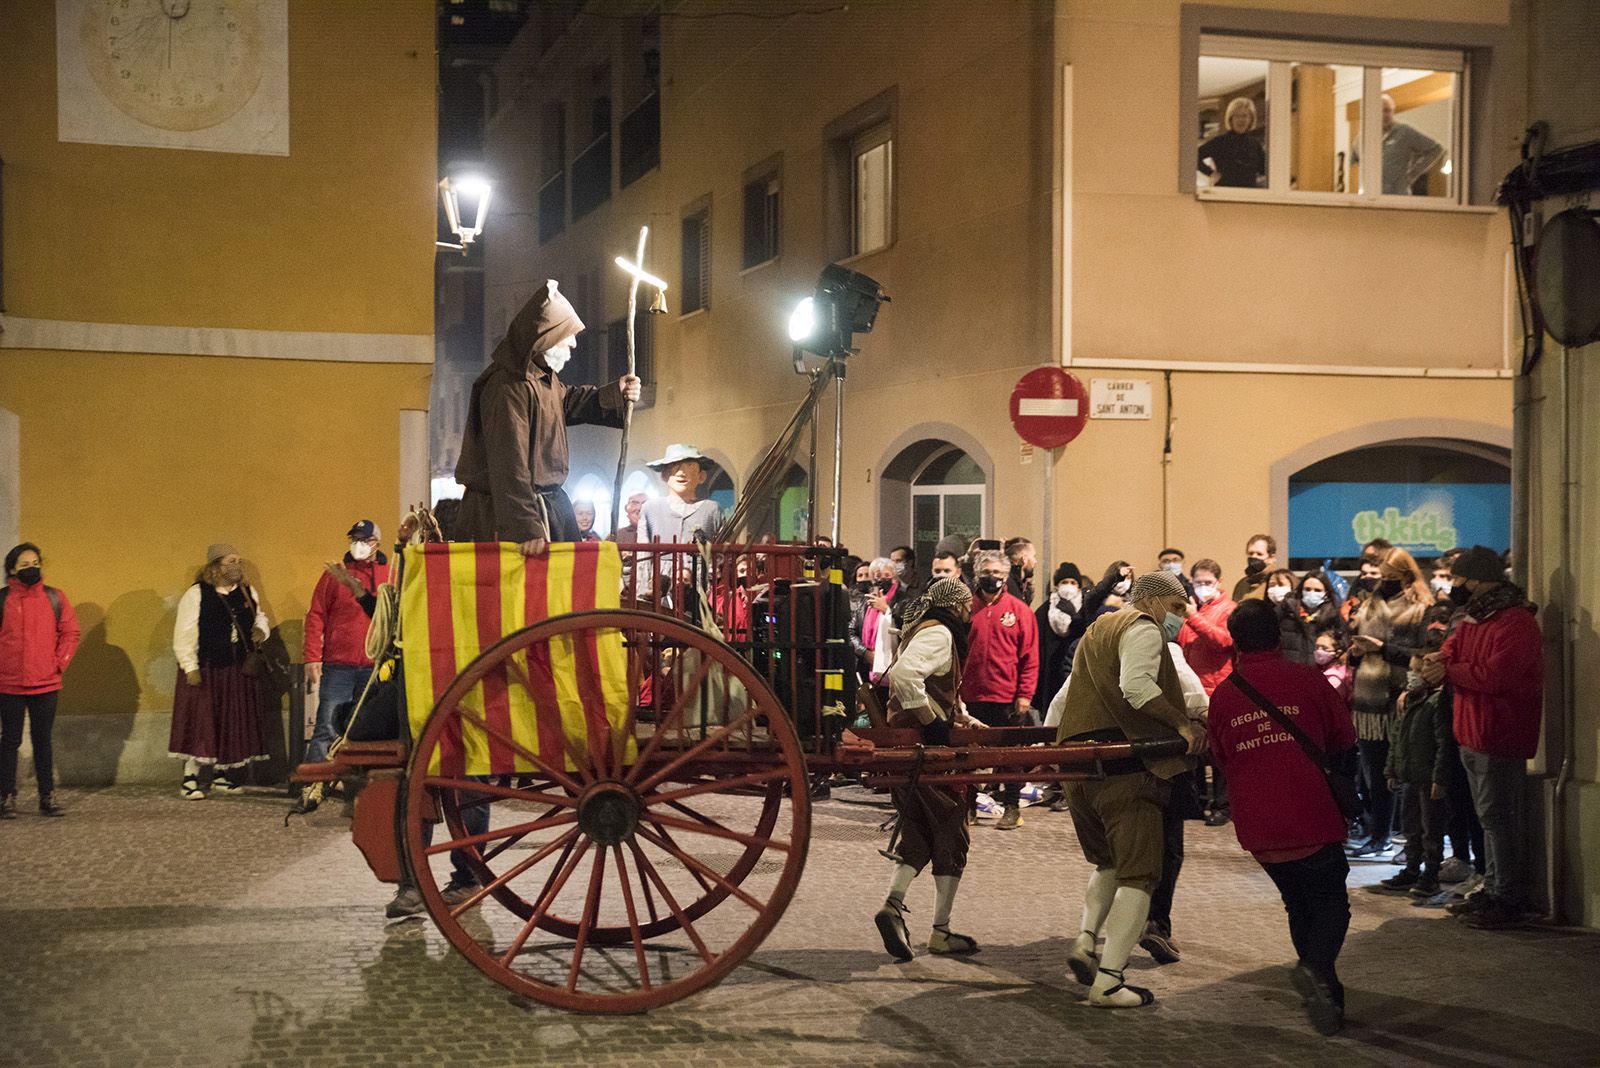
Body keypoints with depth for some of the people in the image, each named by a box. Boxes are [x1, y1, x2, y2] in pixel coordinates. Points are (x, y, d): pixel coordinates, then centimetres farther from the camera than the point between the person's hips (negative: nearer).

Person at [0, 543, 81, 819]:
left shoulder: (55, 598, 4)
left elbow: (70, 633, 8)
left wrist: (59, 663, -1)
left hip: (46, 684, 2)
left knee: (43, 741, 9)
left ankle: (48, 797, 14)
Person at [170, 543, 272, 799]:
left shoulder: (248, 594, 10)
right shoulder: (196, 595, -7)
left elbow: (259, 617, 26)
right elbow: (184, 635, -10)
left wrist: (261, 629, 2)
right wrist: (190, 667, -16)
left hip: (239, 672, 6)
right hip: (206, 671, -6)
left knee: (232, 724, 8)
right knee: (200, 723, -6)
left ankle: (220, 775, 18)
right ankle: (190, 779, -1)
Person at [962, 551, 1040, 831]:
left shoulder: (1019, 610, 0)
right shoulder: (968, 608, 6)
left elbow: (1030, 656, -2)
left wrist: (1025, 694, -9)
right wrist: (956, 690, 2)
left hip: (1008, 698, -2)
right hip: (972, 697, 2)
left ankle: (1011, 807, 14)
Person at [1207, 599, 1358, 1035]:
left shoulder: (1222, 695, 3)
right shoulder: (1307, 680, -4)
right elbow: (1344, 742, 7)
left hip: (1257, 829, 3)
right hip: (1311, 819, -3)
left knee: (1299, 905, 19)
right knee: (1331, 903, 10)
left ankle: (1329, 996, 20)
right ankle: (1316, 967, -18)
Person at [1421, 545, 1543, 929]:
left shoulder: (1516, 623, -17)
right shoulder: (1473, 619, 15)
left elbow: (1495, 676, -25)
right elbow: (1449, 653, 14)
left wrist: (1449, 670, -13)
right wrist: (1439, 661, -10)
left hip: (1500, 739, -10)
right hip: (1472, 737, 10)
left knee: (1499, 820, -6)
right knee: (1490, 818, 16)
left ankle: (1508, 900, 0)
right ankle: (1494, 889, 25)